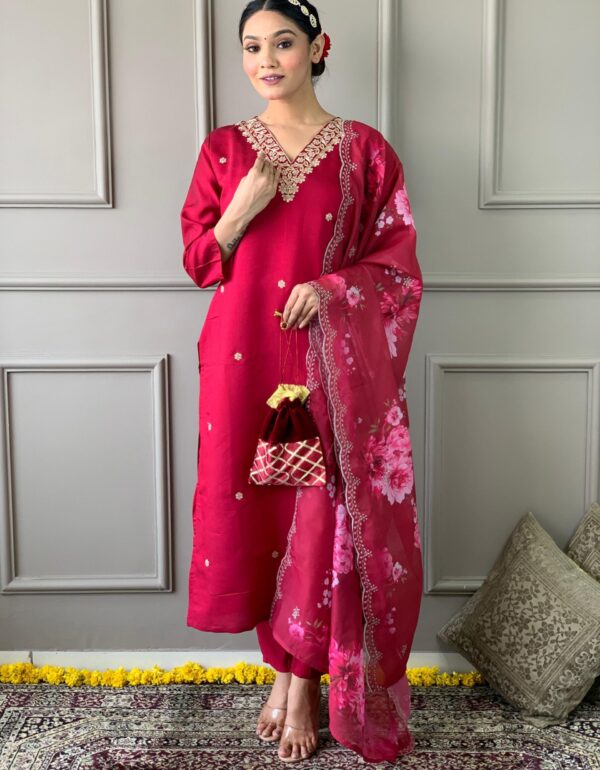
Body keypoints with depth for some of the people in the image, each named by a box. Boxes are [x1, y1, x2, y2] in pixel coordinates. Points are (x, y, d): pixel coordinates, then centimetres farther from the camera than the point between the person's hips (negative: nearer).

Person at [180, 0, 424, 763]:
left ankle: (304, 682, 20)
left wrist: (332, 288, -15)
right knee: (255, 508, 7)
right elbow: (197, 261, 7)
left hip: (332, 363, -1)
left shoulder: (364, 149, 3)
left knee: (323, 513, 1)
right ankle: (284, 667, 27)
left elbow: (397, 260, 3)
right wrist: (242, 207, -11)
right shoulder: (224, 148, 8)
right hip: (244, 360, 2)